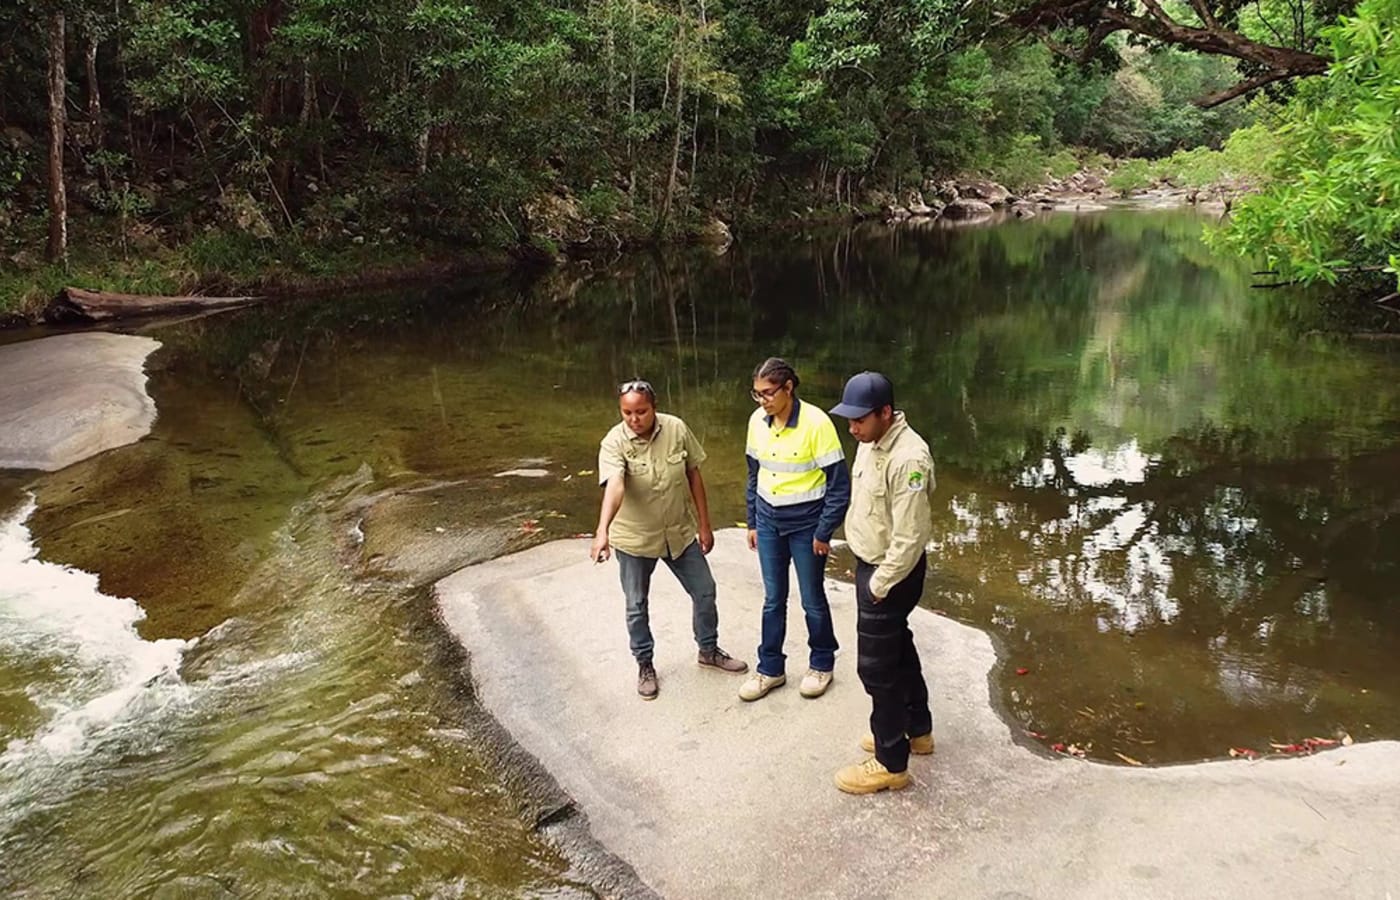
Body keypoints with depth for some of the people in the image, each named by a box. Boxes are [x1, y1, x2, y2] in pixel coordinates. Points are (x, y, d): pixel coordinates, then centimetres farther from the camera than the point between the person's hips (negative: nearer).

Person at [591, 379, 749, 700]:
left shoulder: (677, 429, -13)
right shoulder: (614, 443, -23)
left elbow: (694, 475, -2)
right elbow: (614, 487, -39)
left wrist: (704, 524, 0)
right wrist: (602, 531, -55)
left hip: (681, 532, 3)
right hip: (634, 538, -3)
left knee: (704, 592, 14)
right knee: (636, 605, 12)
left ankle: (709, 650, 38)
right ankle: (644, 664, 34)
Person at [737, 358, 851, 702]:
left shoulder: (816, 422, -19)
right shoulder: (757, 421, -3)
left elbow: (839, 484, -14)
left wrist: (824, 532, -12)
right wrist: (752, 522, 12)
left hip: (805, 522, -4)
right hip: (768, 521, 4)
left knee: (812, 599, 11)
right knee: (773, 599, 13)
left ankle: (822, 664, 31)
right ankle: (770, 668, 27)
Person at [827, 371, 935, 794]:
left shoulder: (907, 459, -30)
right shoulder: (871, 441, 1)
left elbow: (910, 537, -27)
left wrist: (879, 585, -18)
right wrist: (868, 574, 16)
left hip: (892, 573, -10)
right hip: (871, 563, 10)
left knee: (877, 664, 1)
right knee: (898, 649, 23)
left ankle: (891, 763, 16)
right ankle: (917, 730, 42)